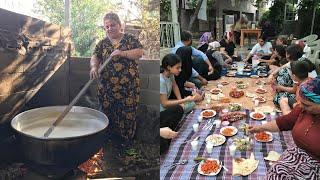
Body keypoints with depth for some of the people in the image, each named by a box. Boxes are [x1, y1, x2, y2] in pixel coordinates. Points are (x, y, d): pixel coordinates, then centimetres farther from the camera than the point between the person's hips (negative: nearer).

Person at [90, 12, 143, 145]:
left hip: (128, 86, -2)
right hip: (106, 87, 3)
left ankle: (126, 144, 16)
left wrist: (122, 53, -20)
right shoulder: (102, 43, 12)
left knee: (128, 114, 1)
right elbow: (95, 57, 0)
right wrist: (94, 67, -22)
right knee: (107, 115, 8)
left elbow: (139, 53, -7)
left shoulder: (130, 39, 5)